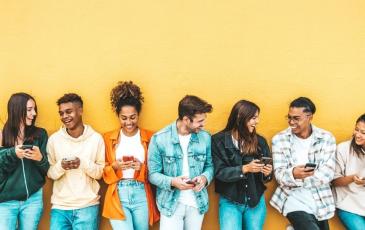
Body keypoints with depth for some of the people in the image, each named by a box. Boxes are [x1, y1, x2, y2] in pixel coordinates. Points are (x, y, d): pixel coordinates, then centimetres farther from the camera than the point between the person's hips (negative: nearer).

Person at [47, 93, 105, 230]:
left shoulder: (96, 138, -2)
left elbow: (100, 173, 0)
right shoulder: (54, 139, 2)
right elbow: (50, 174, 6)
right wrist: (61, 166, -14)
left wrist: (83, 163, -17)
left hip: (87, 206, -1)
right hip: (60, 206, 2)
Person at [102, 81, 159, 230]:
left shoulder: (149, 137, 4)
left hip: (141, 195, 1)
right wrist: (115, 166, -12)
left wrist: (142, 167, -14)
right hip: (118, 196, -1)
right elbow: (102, 170, 8)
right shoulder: (108, 138, 5)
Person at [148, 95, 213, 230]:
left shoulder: (205, 137, -3)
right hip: (171, 204, -3)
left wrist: (205, 178, -15)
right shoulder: (159, 139, -13)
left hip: (197, 203, 3)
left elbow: (210, 166, 7)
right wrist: (172, 182, -25)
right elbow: (153, 174, -8)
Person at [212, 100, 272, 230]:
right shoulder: (219, 140, -6)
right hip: (230, 201, -3)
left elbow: (265, 176, 7)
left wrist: (267, 173, -16)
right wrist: (245, 168, -24)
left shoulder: (260, 141, 3)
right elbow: (219, 172, -12)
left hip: (256, 200, 3)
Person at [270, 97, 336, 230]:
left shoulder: (327, 138, -1)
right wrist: (293, 174, -29)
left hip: (321, 201, 2)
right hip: (294, 199, -2)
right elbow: (279, 175, -8)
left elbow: (327, 173, -9)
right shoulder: (279, 139, -2)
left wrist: (298, 179, -16)